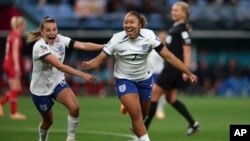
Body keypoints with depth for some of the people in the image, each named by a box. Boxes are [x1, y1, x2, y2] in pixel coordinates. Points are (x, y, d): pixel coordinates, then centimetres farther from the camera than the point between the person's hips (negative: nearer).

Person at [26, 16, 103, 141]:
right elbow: (59, 66, -38)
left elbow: (83, 45, -19)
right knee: (48, 121, 11)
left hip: (57, 82, 4)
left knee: (74, 107, -21)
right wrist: (82, 75, -45)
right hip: (41, 88, -4)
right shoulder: (40, 46, -28)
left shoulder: (60, 39, -10)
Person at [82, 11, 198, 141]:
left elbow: (168, 56, -16)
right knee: (136, 113, -20)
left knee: (143, 114, 18)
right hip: (124, 80, -2)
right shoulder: (117, 39, -21)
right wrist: (89, 65, -43)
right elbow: (99, 60, -19)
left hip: (145, 79, 2)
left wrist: (189, 73, -19)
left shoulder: (148, 36, -19)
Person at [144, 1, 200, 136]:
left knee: (154, 93, -7)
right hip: (170, 66, 10)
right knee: (171, 98, 10)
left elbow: (187, 50, -17)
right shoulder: (175, 27, 15)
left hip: (174, 67, -10)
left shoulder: (182, 29, -13)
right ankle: (193, 123, 13)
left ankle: (144, 126, -2)